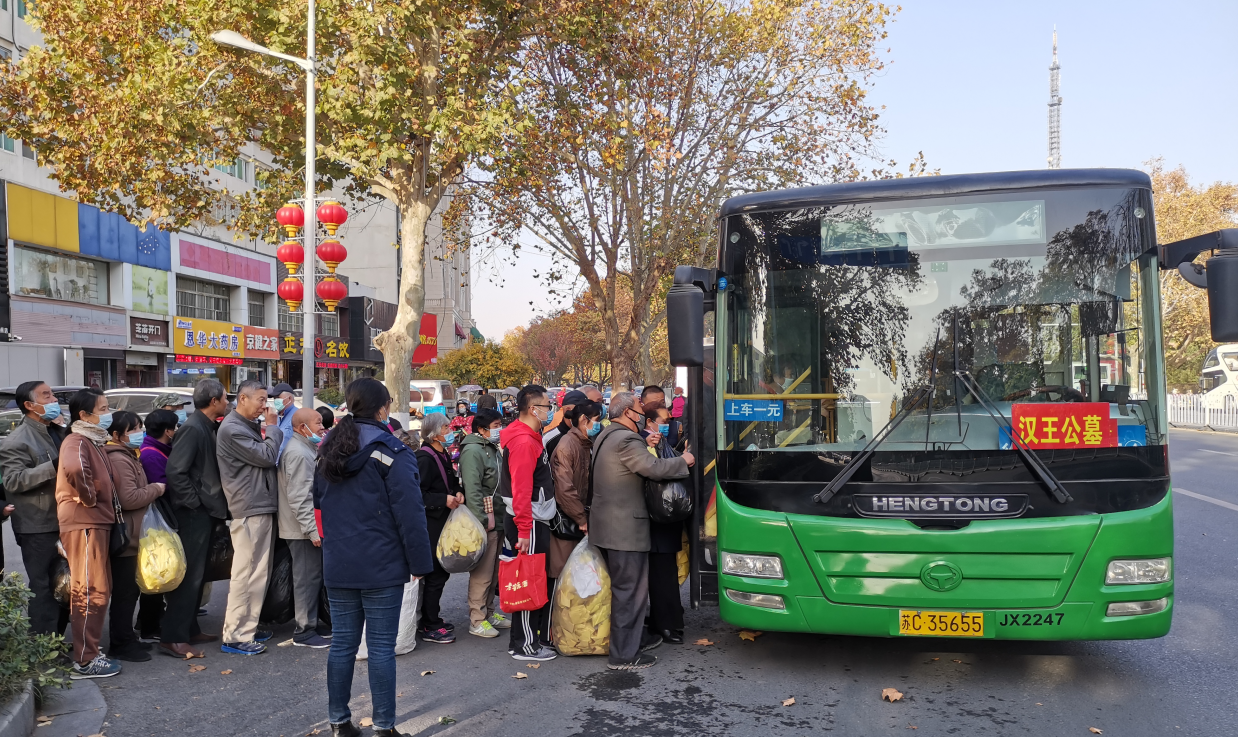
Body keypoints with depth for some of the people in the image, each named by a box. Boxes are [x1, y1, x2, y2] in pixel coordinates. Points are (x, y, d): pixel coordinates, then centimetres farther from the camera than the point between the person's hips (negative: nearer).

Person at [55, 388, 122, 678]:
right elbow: (75, 469, -36)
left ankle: (90, 650, 27)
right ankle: (85, 661, 1)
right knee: (91, 592, -5)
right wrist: (88, 498, -23)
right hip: (84, 526, -10)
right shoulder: (77, 441, -14)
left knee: (99, 590, 16)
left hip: (96, 524, 10)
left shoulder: (92, 441, 18)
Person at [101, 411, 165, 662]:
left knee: (130, 589, 16)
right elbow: (128, 498, -25)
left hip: (131, 534, 11)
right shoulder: (119, 460, -17)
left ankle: (126, 639, 25)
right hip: (125, 535, -11)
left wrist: (151, 490, 11)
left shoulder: (127, 456, 17)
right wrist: (156, 489, -12)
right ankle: (121, 644, 6)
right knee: (125, 591, -3)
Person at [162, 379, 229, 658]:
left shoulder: (207, 427, 11)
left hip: (205, 511, 10)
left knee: (196, 574, 16)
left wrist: (211, 502, 10)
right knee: (190, 574, -5)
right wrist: (194, 502, -18)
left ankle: (190, 629, 25)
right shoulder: (193, 428, -18)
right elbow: (175, 471, -24)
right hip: (193, 513, -10)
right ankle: (173, 638, 1)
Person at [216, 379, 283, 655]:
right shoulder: (232, 429, -13)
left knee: (258, 573, 15)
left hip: (261, 507, 10)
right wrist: (273, 426, -6)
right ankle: (235, 636, 0)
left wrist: (270, 427, 8)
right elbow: (266, 456, -17)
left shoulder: (251, 426, 18)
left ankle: (248, 626, 25)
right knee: (247, 574, -7)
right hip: (249, 510, -10)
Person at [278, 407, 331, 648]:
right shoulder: (299, 453, -19)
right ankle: (304, 631, 3)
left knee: (310, 577, 17)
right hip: (304, 528, -11)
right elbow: (299, 497, -24)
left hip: (307, 527, 11)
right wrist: (311, 528, -25)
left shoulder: (305, 449, 15)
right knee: (308, 578, -4)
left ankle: (309, 624, 26)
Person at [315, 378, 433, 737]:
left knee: (343, 642, 13)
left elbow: (318, 500, 20)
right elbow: (410, 514, -15)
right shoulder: (391, 452, -13)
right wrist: (419, 562, -9)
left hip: (337, 565, 6)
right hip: (382, 566, -6)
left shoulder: (329, 450, 8)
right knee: (381, 646, 1)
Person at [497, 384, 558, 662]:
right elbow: (521, 490, -24)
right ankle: (525, 645, 9)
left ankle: (536, 636, 26)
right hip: (528, 524, -10)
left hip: (536, 522, 10)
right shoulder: (524, 442, -19)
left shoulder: (530, 438, 13)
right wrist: (524, 531, -24)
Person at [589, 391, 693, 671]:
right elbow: (653, 468, -23)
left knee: (623, 586, 21)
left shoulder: (605, 436, 13)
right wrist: (683, 461, -9)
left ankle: (637, 636, 35)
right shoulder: (627, 440, -20)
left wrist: (646, 445, 11)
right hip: (624, 528, -11)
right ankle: (624, 655, 3)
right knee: (630, 590, -3)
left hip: (607, 525, 11)